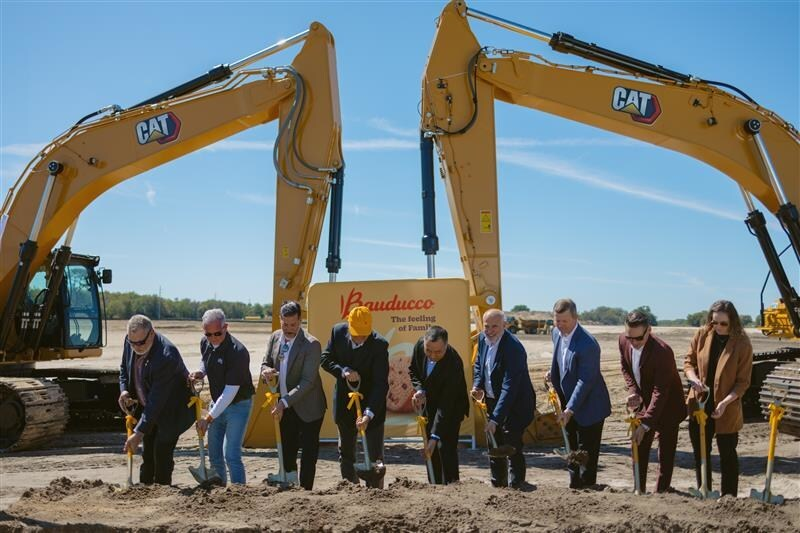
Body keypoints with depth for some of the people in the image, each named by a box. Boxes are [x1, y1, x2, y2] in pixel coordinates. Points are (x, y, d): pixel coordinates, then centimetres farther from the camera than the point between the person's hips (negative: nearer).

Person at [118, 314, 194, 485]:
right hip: (147, 405, 7)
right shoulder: (130, 341, -12)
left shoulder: (166, 357, -36)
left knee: (162, 453, -8)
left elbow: (157, 400, -34)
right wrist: (124, 389, -10)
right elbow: (124, 367, 9)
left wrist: (139, 433, -33)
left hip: (171, 409, -7)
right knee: (147, 453, 13)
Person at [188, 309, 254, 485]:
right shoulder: (205, 343, -4)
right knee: (214, 455, 14)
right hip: (217, 403, 7)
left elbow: (230, 392, -27)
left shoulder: (237, 352, -27)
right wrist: (200, 373, -4)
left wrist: (209, 418, -26)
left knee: (231, 455, -13)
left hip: (238, 405, -7)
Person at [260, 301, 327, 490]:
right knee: (286, 452, 15)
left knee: (308, 453, 1)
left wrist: (285, 402, -28)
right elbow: (266, 363, 10)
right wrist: (265, 370, -16)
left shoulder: (311, 344, -20)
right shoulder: (274, 338, -1)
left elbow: (308, 381, -23)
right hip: (284, 407, 6)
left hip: (308, 408, -6)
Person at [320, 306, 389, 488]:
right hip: (344, 402, 4)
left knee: (374, 455, -2)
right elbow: (325, 359, -3)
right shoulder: (338, 332, -11)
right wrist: (343, 371, -23)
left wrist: (369, 414, -36)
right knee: (345, 452, 16)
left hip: (371, 404, -4)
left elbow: (381, 384, -26)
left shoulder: (379, 344, -24)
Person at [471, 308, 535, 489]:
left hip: (515, 404, -8)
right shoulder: (482, 338, -5)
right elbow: (478, 363, 14)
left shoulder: (513, 348, -29)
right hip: (493, 400, 8)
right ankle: (497, 484, 34)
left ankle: (515, 486, 8)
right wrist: (477, 385, -5)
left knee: (512, 447, -7)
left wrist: (495, 419, -35)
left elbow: (509, 387, -32)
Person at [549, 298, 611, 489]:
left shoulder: (587, 344, -27)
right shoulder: (557, 333, -2)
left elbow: (585, 381, -26)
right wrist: (552, 373, 2)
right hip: (568, 403, 8)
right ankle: (574, 485, 31)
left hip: (589, 407, -8)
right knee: (572, 450, 18)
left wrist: (570, 409, -26)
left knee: (587, 452, 2)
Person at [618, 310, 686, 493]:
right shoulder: (623, 341, -13)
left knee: (666, 454, 3)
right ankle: (639, 490, 21)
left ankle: (661, 492, 13)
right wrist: (632, 391, -10)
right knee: (638, 449, 10)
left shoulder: (662, 351, -32)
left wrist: (645, 425, -33)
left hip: (667, 407, -6)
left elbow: (660, 392, -31)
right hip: (643, 402, 6)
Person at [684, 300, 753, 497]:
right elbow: (688, 360, 7)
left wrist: (725, 402, -22)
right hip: (700, 405, 4)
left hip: (726, 410, -4)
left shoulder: (742, 344, -13)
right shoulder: (702, 335, -3)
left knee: (727, 455, 9)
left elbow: (743, 381, -10)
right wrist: (693, 378, -13)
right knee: (700, 454, 14)